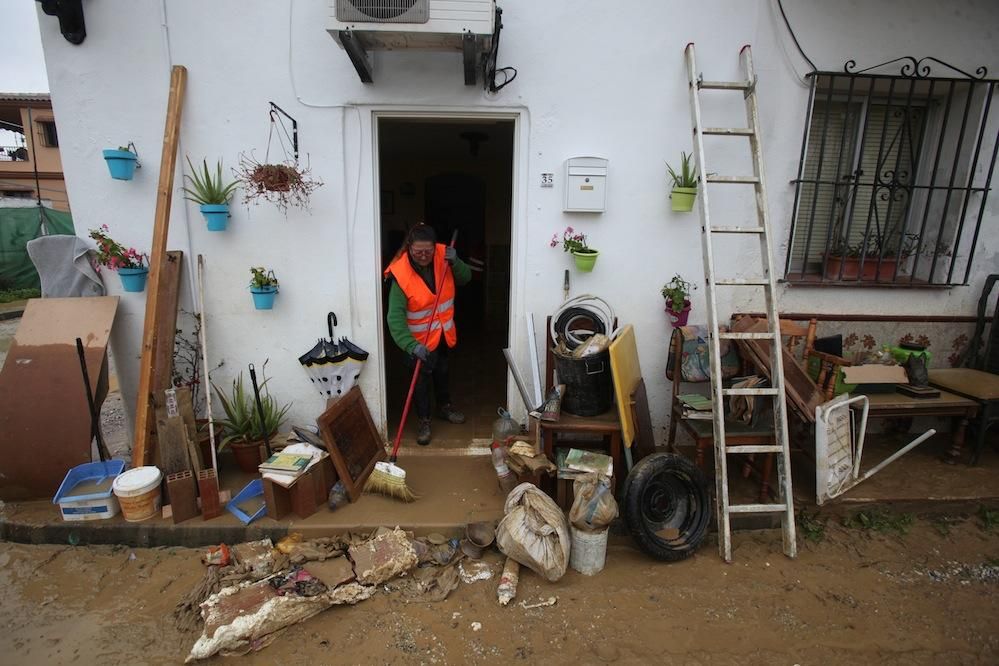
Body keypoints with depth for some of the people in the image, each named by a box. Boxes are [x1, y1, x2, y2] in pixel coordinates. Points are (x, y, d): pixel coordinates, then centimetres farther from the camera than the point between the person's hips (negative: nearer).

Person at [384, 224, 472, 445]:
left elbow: (465, 278, -4)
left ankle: (445, 406, 46)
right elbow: (395, 317, -31)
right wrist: (411, 345, -42)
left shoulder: (443, 256, -13)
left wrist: (455, 262, -24)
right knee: (421, 379, 8)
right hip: (419, 338, -5)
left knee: (442, 372, 24)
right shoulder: (400, 274, -27)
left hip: (443, 332, 5)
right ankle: (424, 420, 27)